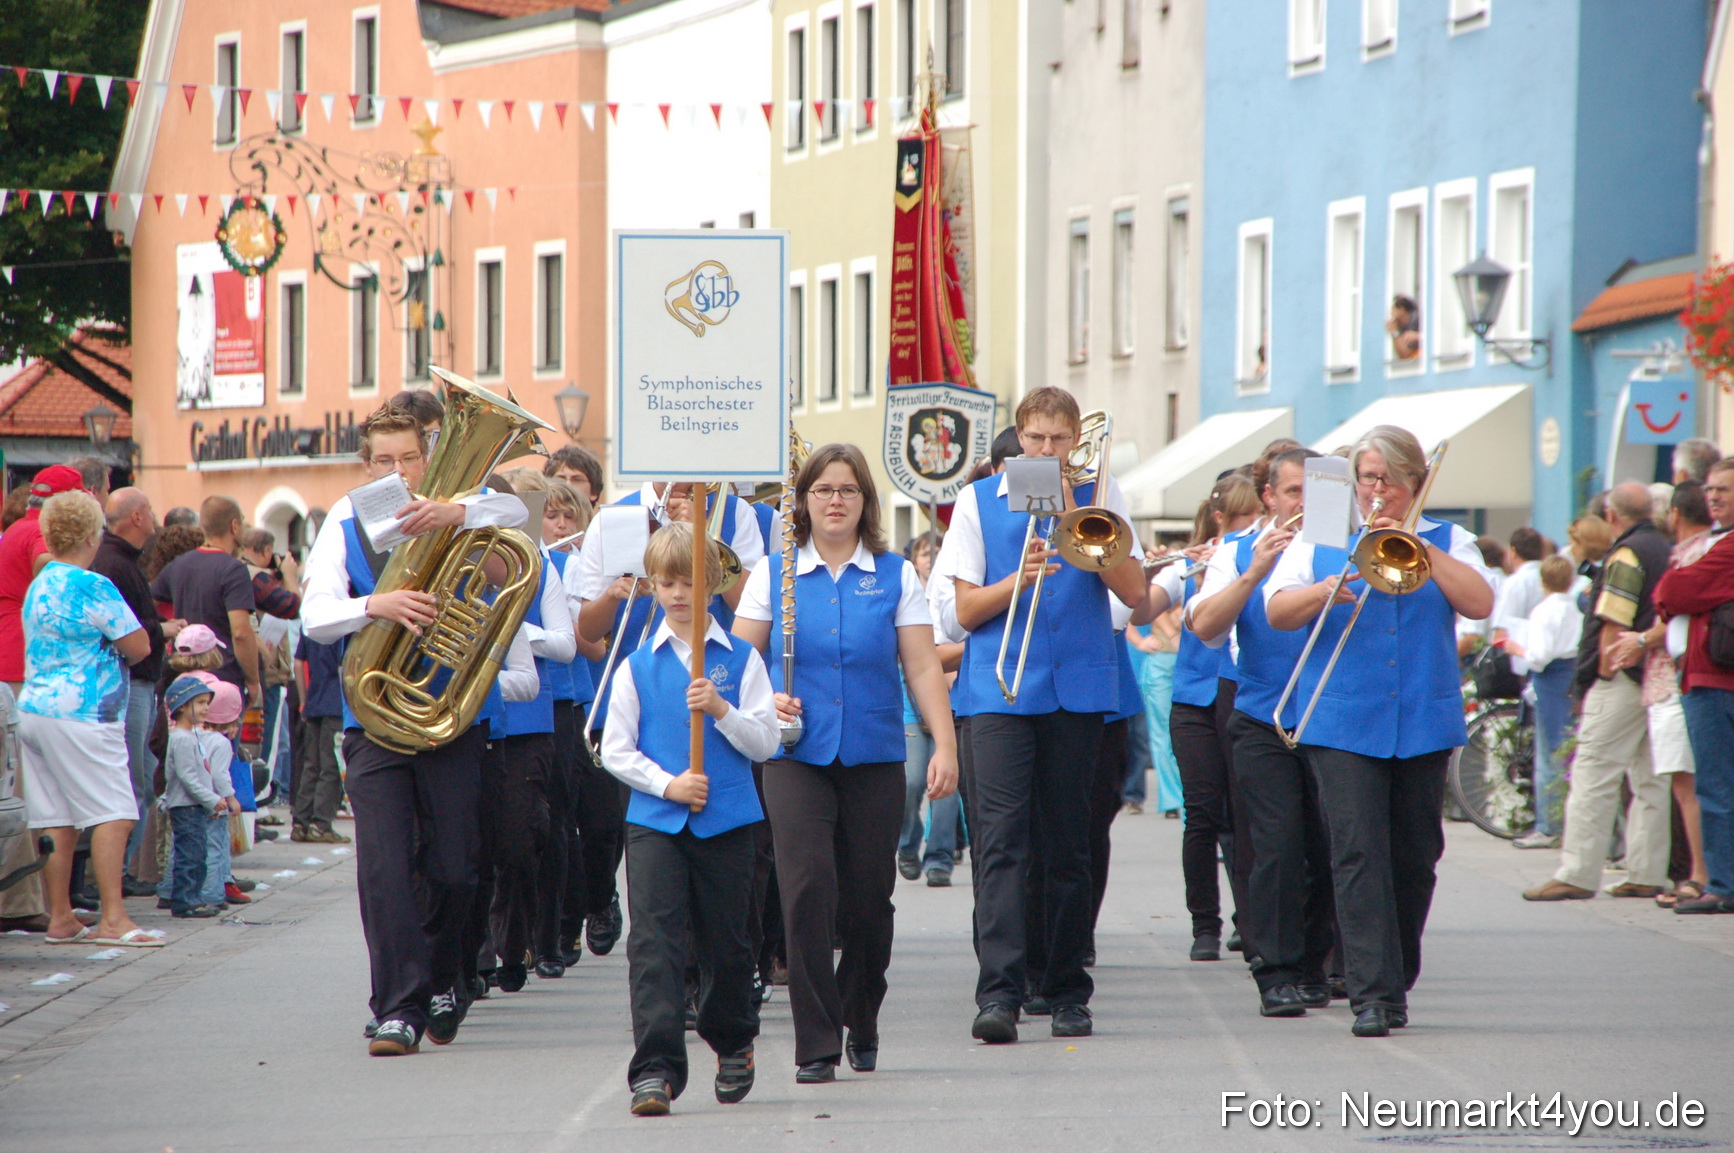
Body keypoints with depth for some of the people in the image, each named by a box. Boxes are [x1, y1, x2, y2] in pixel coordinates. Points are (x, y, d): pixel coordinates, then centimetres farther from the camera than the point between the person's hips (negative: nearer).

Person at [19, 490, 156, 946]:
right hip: (81, 715, -9)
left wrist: (104, 655, 14)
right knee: (112, 813, -9)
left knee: (56, 819, 9)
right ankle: (113, 919, -15)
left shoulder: (39, 586, 14)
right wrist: (116, 656, 11)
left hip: (33, 708, 9)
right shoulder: (92, 587, -12)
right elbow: (139, 647, -9)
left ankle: (59, 919, 9)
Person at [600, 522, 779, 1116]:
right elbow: (615, 750, 4)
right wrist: (666, 783, -9)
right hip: (654, 820, 0)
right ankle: (655, 1067, -15)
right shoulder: (637, 666, 6)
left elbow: (766, 742, -1)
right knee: (654, 941, -11)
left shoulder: (739, 659, 4)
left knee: (725, 938, 10)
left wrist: (721, 709, -16)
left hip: (727, 817, 0)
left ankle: (733, 1042, 34)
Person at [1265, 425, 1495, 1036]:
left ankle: (1396, 984, 20)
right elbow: (1277, 612, -1)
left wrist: (1420, 548, -13)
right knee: (1358, 853, -11)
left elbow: (1479, 603, -6)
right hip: (1342, 722, -1)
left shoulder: (1447, 542, 12)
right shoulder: (1318, 541, 11)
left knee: (1415, 858, 5)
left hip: (1424, 722, 1)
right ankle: (1372, 993, -14)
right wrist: (1321, 592, -21)